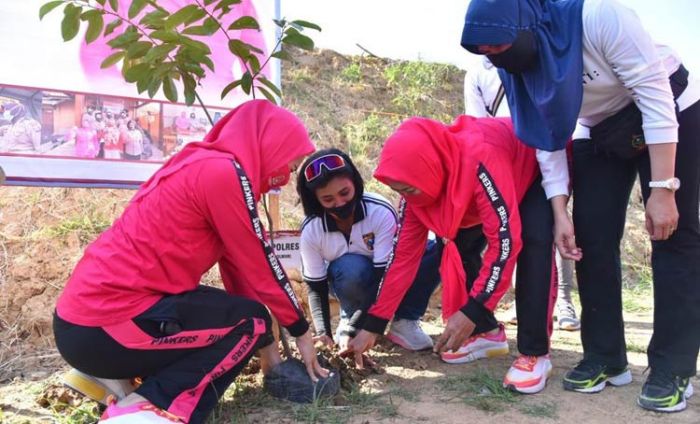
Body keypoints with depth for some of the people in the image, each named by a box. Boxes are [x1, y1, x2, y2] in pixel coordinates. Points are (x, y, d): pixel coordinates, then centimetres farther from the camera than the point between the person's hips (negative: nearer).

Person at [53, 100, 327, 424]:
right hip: (104, 326, -10)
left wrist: (266, 345, 17)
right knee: (251, 321, -1)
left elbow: (238, 266, 16)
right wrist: (301, 331, 7)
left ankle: (112, 377, 14)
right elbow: (258, 266, -8)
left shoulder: (204, 166, 16)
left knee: (226, 311, 22)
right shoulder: (225, 172, -15)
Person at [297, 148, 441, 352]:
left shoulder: (381, 211, -31)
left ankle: (404, 321, -12)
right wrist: (323, 333, -27)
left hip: (389, 273, 0)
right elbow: (316, 287, -14)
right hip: (351, 281, 0)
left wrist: (361, 328, -36)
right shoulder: (311, 231, -23)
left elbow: (386, 275, -30)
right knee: (352, 269, -39)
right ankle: (349, 318, -7)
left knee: (437, 250, -28)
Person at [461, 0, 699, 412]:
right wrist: (561, 211, -13)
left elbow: (656, 93, -29)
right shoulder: (517, 64, -14)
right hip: (600, 134, 5)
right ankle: (606, 358, 6)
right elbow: (548, 137, -8)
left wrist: (663, 189, -29)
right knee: (592, 239, -4)